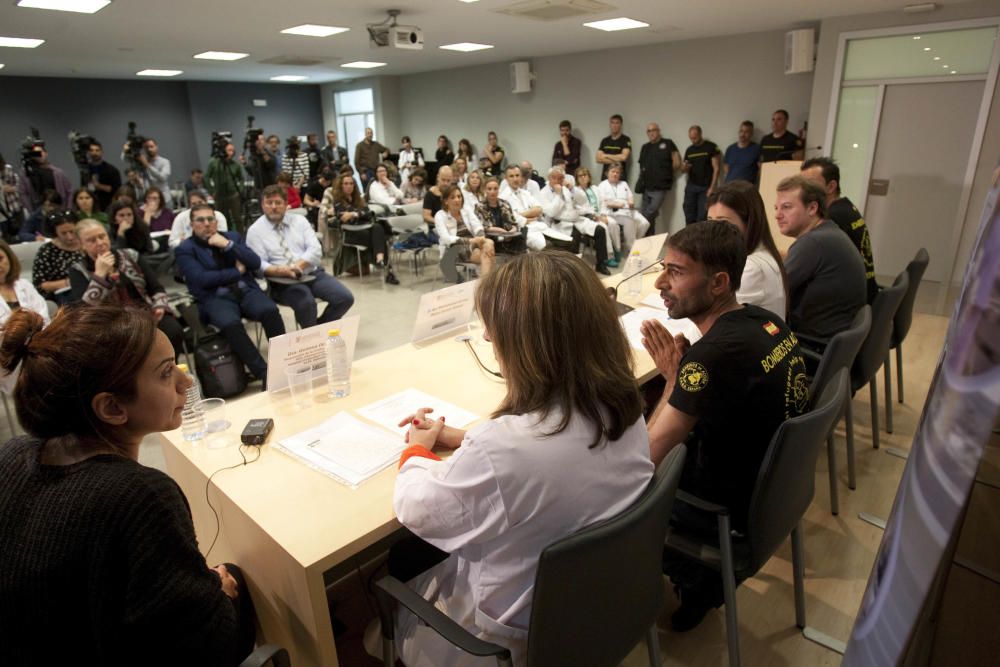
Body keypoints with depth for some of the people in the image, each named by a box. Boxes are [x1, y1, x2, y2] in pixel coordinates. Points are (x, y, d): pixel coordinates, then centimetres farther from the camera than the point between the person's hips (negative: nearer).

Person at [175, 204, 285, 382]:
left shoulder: (232, 236, 16)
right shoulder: (185, 249, 5)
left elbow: (255, 263, 4)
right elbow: (201, 279, -10)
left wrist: (228, 245, -6)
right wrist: (237, 271, -3)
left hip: (246, 290, 3)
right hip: (215, 298, -3)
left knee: (270, 310, -29)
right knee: (231, 324, -35)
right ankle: (264, 373, -29)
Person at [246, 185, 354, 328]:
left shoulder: (299, 220, 11)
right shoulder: (255, 230, 3)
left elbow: (315, 249, 0)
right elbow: (259, 264, -6)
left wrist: (297, 266, -17)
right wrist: (281, 270, -26)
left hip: (313, 273, 4)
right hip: (283, 281, -4)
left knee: (345, 298, -17)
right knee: (306, 303, -35)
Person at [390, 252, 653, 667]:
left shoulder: (502, 448, -39)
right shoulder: (623, 407, -16)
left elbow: (415, 510, -20)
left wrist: (417, 450, 0)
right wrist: (464, 439, 3)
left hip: (515, 632, -6)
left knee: (398, 561, 22)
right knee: (421, 554, 26)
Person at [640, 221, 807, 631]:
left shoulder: (713, 355, -33)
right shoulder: (766, 321, -7)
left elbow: (647, 455, -26)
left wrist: (673, 378, -16)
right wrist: (684, 368, -6)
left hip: (735, 508, -8)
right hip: (776, 483, 8)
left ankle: (698, 580, 23)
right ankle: (707, 573, 28)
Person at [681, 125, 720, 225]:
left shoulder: (711, 147, -3)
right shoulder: (689, 150, 11)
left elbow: (716, 168, -6)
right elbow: (683, 170, 17)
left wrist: (712, 187, -14)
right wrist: (684, 168, -9)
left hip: (705, 188, -4)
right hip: (691, 187, 4)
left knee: (702, 218, -6)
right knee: (689, 216, 5)